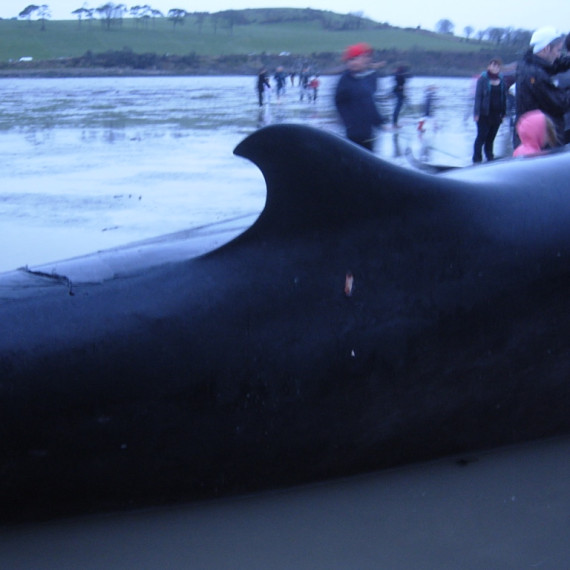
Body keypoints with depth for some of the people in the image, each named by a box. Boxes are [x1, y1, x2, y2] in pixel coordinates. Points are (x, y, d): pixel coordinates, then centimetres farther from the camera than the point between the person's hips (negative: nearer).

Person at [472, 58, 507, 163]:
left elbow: (504, 97, 11)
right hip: (484, 114, -3)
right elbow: (478, 96, -6)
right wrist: (476, 113, -12)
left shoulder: (502, 79, 9)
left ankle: (490, 156, 14)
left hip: (496, 114, 4)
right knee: (481, 137, -1)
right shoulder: (483, 79, -3)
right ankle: (477, 159, 3)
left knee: (491, 138, 8)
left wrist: (503, 113, 6)